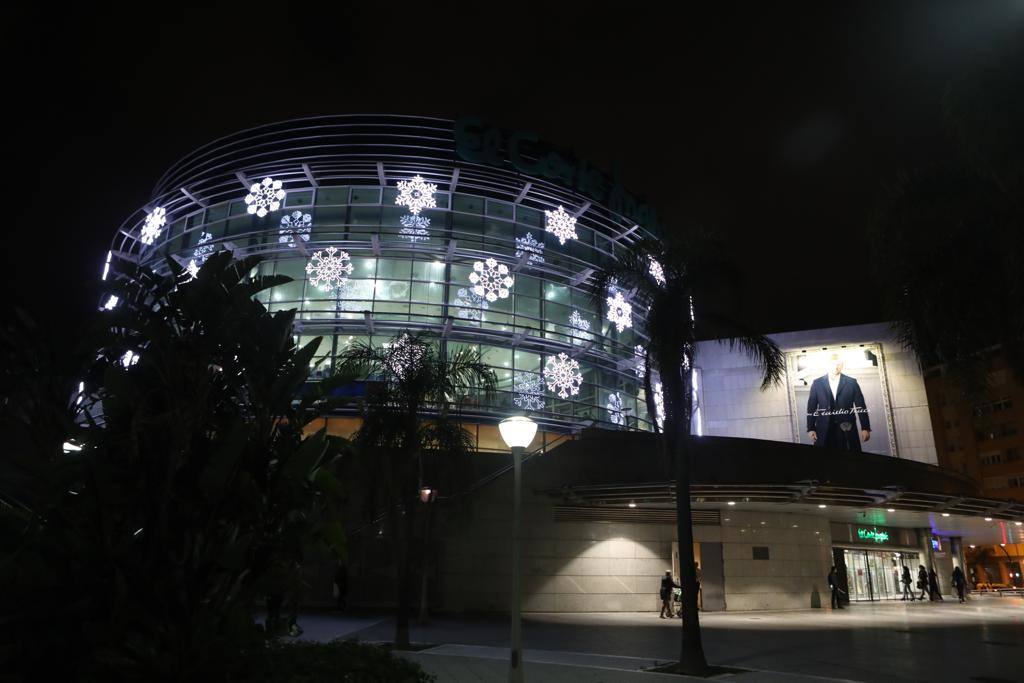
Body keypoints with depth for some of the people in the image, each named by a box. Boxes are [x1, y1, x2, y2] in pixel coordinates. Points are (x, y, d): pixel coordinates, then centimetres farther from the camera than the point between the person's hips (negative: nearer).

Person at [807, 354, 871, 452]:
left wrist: (865, 428, -1)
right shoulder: (817, 383, 6)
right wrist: (811, 429, 0)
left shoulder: (851, 382, 6)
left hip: (847, 430, 0)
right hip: (824, 432, 0)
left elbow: (861, 407, 5)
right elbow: (811, 408, 6)